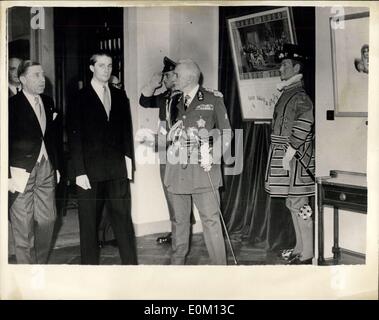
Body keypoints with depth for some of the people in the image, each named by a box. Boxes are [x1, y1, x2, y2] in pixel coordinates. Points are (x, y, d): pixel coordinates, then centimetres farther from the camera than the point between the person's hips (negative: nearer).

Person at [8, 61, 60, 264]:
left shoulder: (48, 102, 11)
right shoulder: (12, 104, -8)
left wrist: (56, 166, 13)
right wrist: (8, 176, -14)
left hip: (46, 169, 6)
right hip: (22, 171, -5)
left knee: (47, 220, 8)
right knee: (23, 225, 2)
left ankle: (41, 263, 23)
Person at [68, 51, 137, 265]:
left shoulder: (120, 96, 13)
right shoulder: (81, 98, 2)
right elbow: (75, 137, -3)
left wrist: (128, 160, 4)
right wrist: (79, 171, -10)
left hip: (118, 170, 3)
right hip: (90, 170, -3)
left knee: (123, 219, 3)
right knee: (89, 224, 3)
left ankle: (131, 263, 11)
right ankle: (90, 265, 13)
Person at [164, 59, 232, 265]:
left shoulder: (213, 99, 2)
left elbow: (226, 132, 3)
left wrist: (212, 156, -9)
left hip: (203, 169, -4)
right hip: (177, 168, 4)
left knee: (211, 220, -4)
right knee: (179, 219, 11)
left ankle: (219, 265, 5)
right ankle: (177, 262, 22)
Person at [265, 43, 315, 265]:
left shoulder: (299, 95, -14)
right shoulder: (288, 92, 15)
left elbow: (305, 121, -27)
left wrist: (290, 151, -23)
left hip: (294, 157, -10)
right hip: (285, 155, 10)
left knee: (299, 204, -4)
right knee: (293, 203, 16)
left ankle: (308, 254, 4)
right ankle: (300, 248, 27)